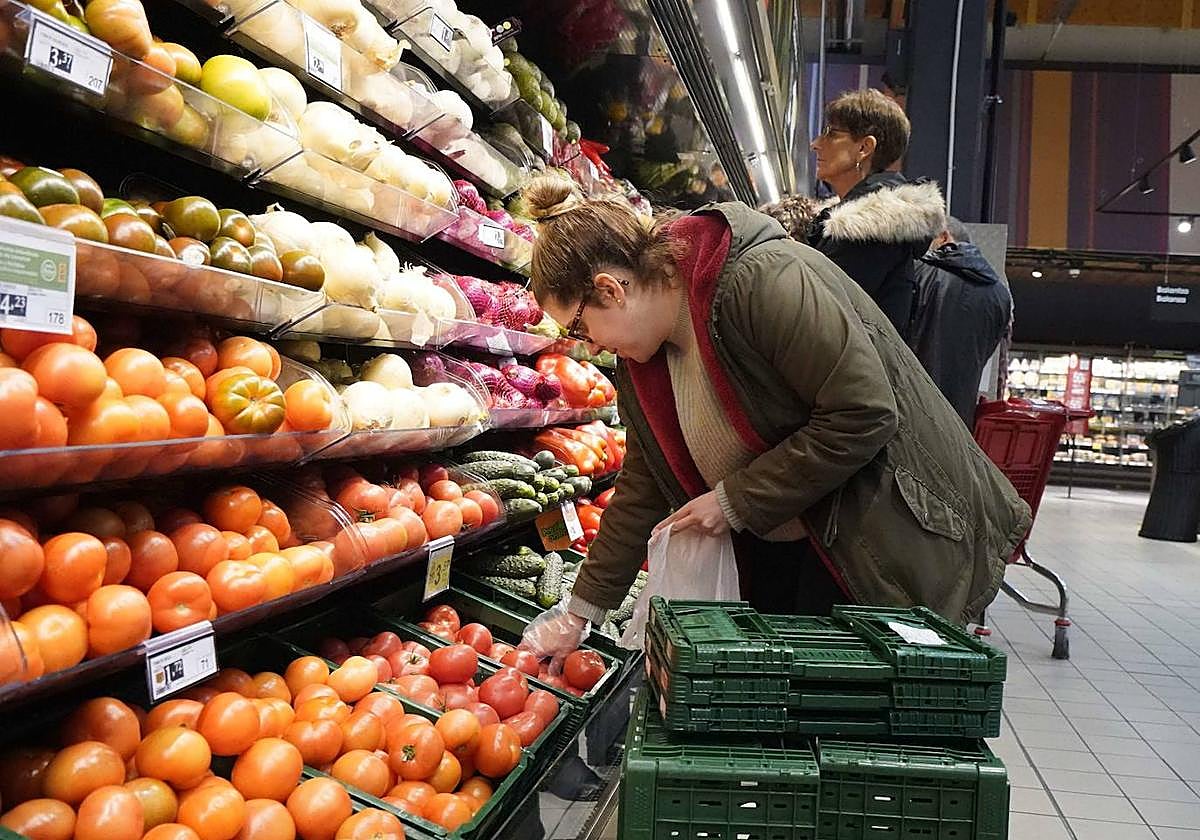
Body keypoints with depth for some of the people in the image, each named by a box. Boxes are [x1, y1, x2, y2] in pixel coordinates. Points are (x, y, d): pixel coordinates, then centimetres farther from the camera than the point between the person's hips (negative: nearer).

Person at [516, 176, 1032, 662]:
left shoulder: (762, 281, -25)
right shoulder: (640, 361, 2)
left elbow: (863, 415, -27)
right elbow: (642, 489, 9)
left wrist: (736, 500, -20)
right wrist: (579, 613, 8)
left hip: (895, 547, -7)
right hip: (775, 555, 8)